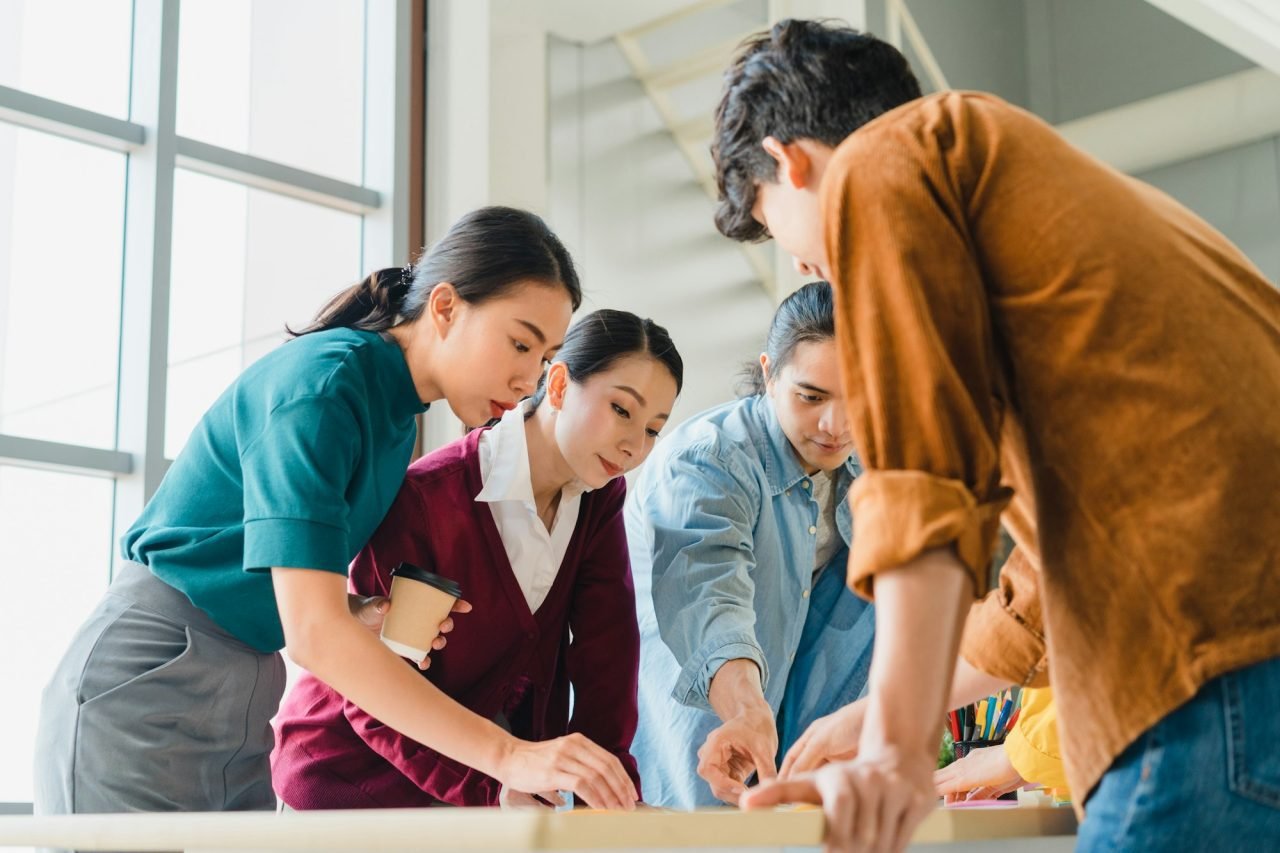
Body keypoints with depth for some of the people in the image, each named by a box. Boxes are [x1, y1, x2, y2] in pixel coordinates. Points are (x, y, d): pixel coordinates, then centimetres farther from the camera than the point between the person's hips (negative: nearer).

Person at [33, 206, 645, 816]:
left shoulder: (398, 419, 8)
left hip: (239, 712, 8)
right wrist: (507, 756, -32)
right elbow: (313, 631, -28)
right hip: (146, 695, -8)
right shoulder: (323, 381, -20)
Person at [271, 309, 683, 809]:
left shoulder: (600, 498, -3)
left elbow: (605, 653, -11)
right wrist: (493, 785, -35)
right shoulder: (424, 499, -24)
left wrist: (608, 782, -24)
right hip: (360, 768, -5)